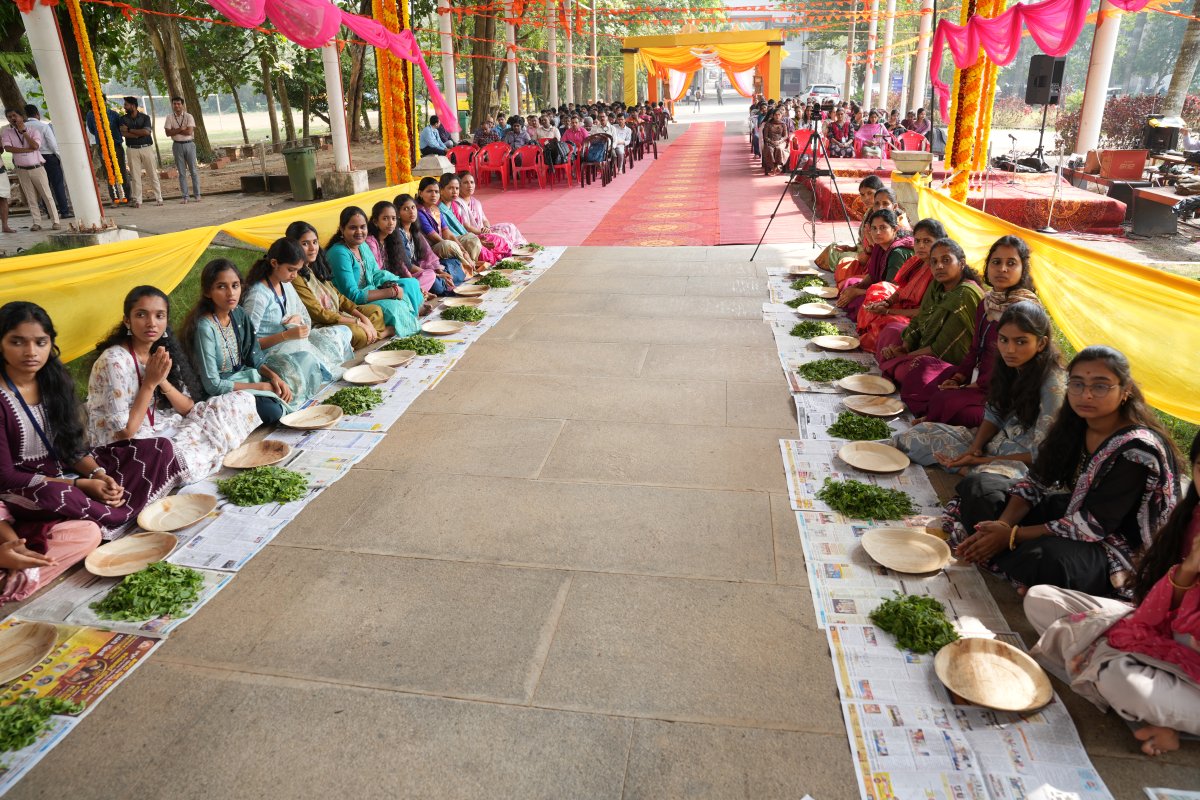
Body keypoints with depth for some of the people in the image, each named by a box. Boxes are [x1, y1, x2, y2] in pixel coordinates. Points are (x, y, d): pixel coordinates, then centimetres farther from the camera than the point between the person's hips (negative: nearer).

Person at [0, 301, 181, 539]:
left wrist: (98, 474, -15)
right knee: (54, 497, -42)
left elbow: (72, 447, 6)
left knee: (161, 447, -4)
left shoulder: (54, 379, 2)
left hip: (67, 472, 7)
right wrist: (79, 485, -21)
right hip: (21, 491, -6)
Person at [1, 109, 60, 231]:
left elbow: (35, 146, -16)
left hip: (37, 168, -2)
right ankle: (37, 222, 7)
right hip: (22, 170, 2)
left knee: (47, 195, -2)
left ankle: (55, 221, 1)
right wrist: (27, 149, -16)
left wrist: (23, 131, -15)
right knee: (30, 198, 5)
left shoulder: (33, 131, 1)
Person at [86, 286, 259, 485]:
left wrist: (163, 382, -17)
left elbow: (189, 409, 0)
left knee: (243, 400, -1)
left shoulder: (163, 352, 1)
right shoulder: (114, 361, -21)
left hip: (169, 428, 6)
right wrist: (150, 382, -21)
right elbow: (125, 433, -20)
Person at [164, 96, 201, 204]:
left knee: (193, 170, 1)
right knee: (182, 172, 3)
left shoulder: (189, 116, -1)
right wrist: (181, 129, -14)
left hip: (189, 144, -2)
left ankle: (197, 195, 7)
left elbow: (189, 131, -12)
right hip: (177, 145, 2)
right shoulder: (170, 118, 5)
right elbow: (168, 133, -5)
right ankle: (185, 196, 6)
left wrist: (175, 130, -8)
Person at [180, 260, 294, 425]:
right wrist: (262, 387, -19)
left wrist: (274, 376, -12)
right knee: (272, 411, -24)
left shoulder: (239, 314, -2)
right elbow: (213, 385, -22)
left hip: (241, 377, 7)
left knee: (286, 393, -10)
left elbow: (255, 357, 7)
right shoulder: (205, 327, -24)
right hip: (218, 394, -7)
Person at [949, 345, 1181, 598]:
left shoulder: (1139, 450, -24)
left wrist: (1013, 535, -23)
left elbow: (1092, 526, -25)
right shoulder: (1073, 425, -2)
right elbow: (1035, 483, 0)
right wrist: (1002, 525, -18)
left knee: (1045, 556, -42)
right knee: (978, 485, -1)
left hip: (1117, 547, -8)